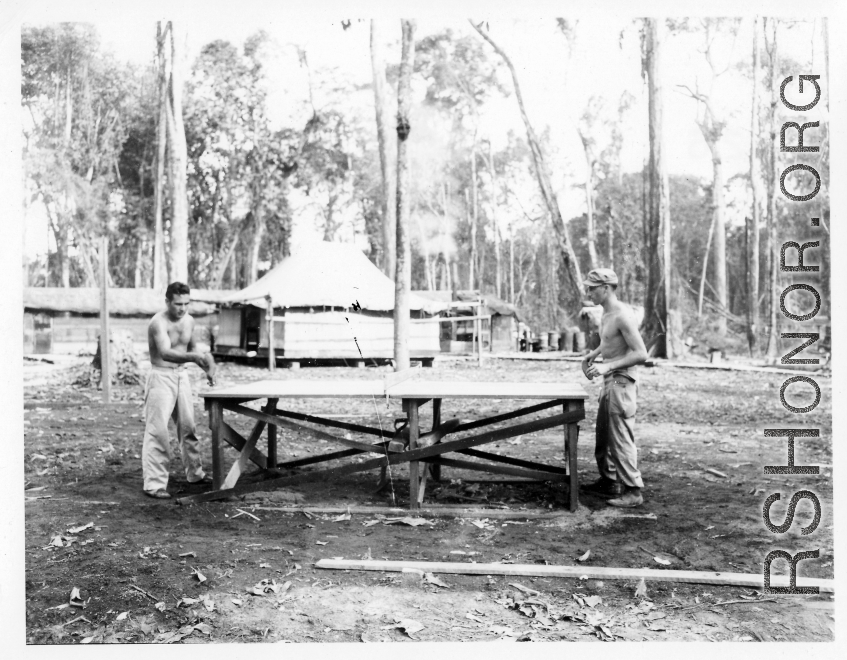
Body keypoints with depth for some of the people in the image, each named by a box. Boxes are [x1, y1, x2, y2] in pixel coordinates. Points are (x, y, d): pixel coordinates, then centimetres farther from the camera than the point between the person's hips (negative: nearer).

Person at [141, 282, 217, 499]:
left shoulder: (189, 320, 4)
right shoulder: (158, 323, -18)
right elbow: (165, 353, -34)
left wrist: (207, 369, 6)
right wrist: (193, 357, -49)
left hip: (182, 375, 7)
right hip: (161, 377, -7)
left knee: (188, 427, 13)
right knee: (158, 430, -9)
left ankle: (195, 473, 27)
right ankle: (154, 483, -5)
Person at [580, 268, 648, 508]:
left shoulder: (622, 316, -19)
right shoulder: (606, 313, 10)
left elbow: (641, 354, -22)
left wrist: (608, 366, -25)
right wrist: (593, 354, 14)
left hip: (620, 382, -10)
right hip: (609, 381, 10)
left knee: (621, 437, -7)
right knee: (603, 434, 16)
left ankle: (633, 491, 0)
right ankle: (608, 481, 28)